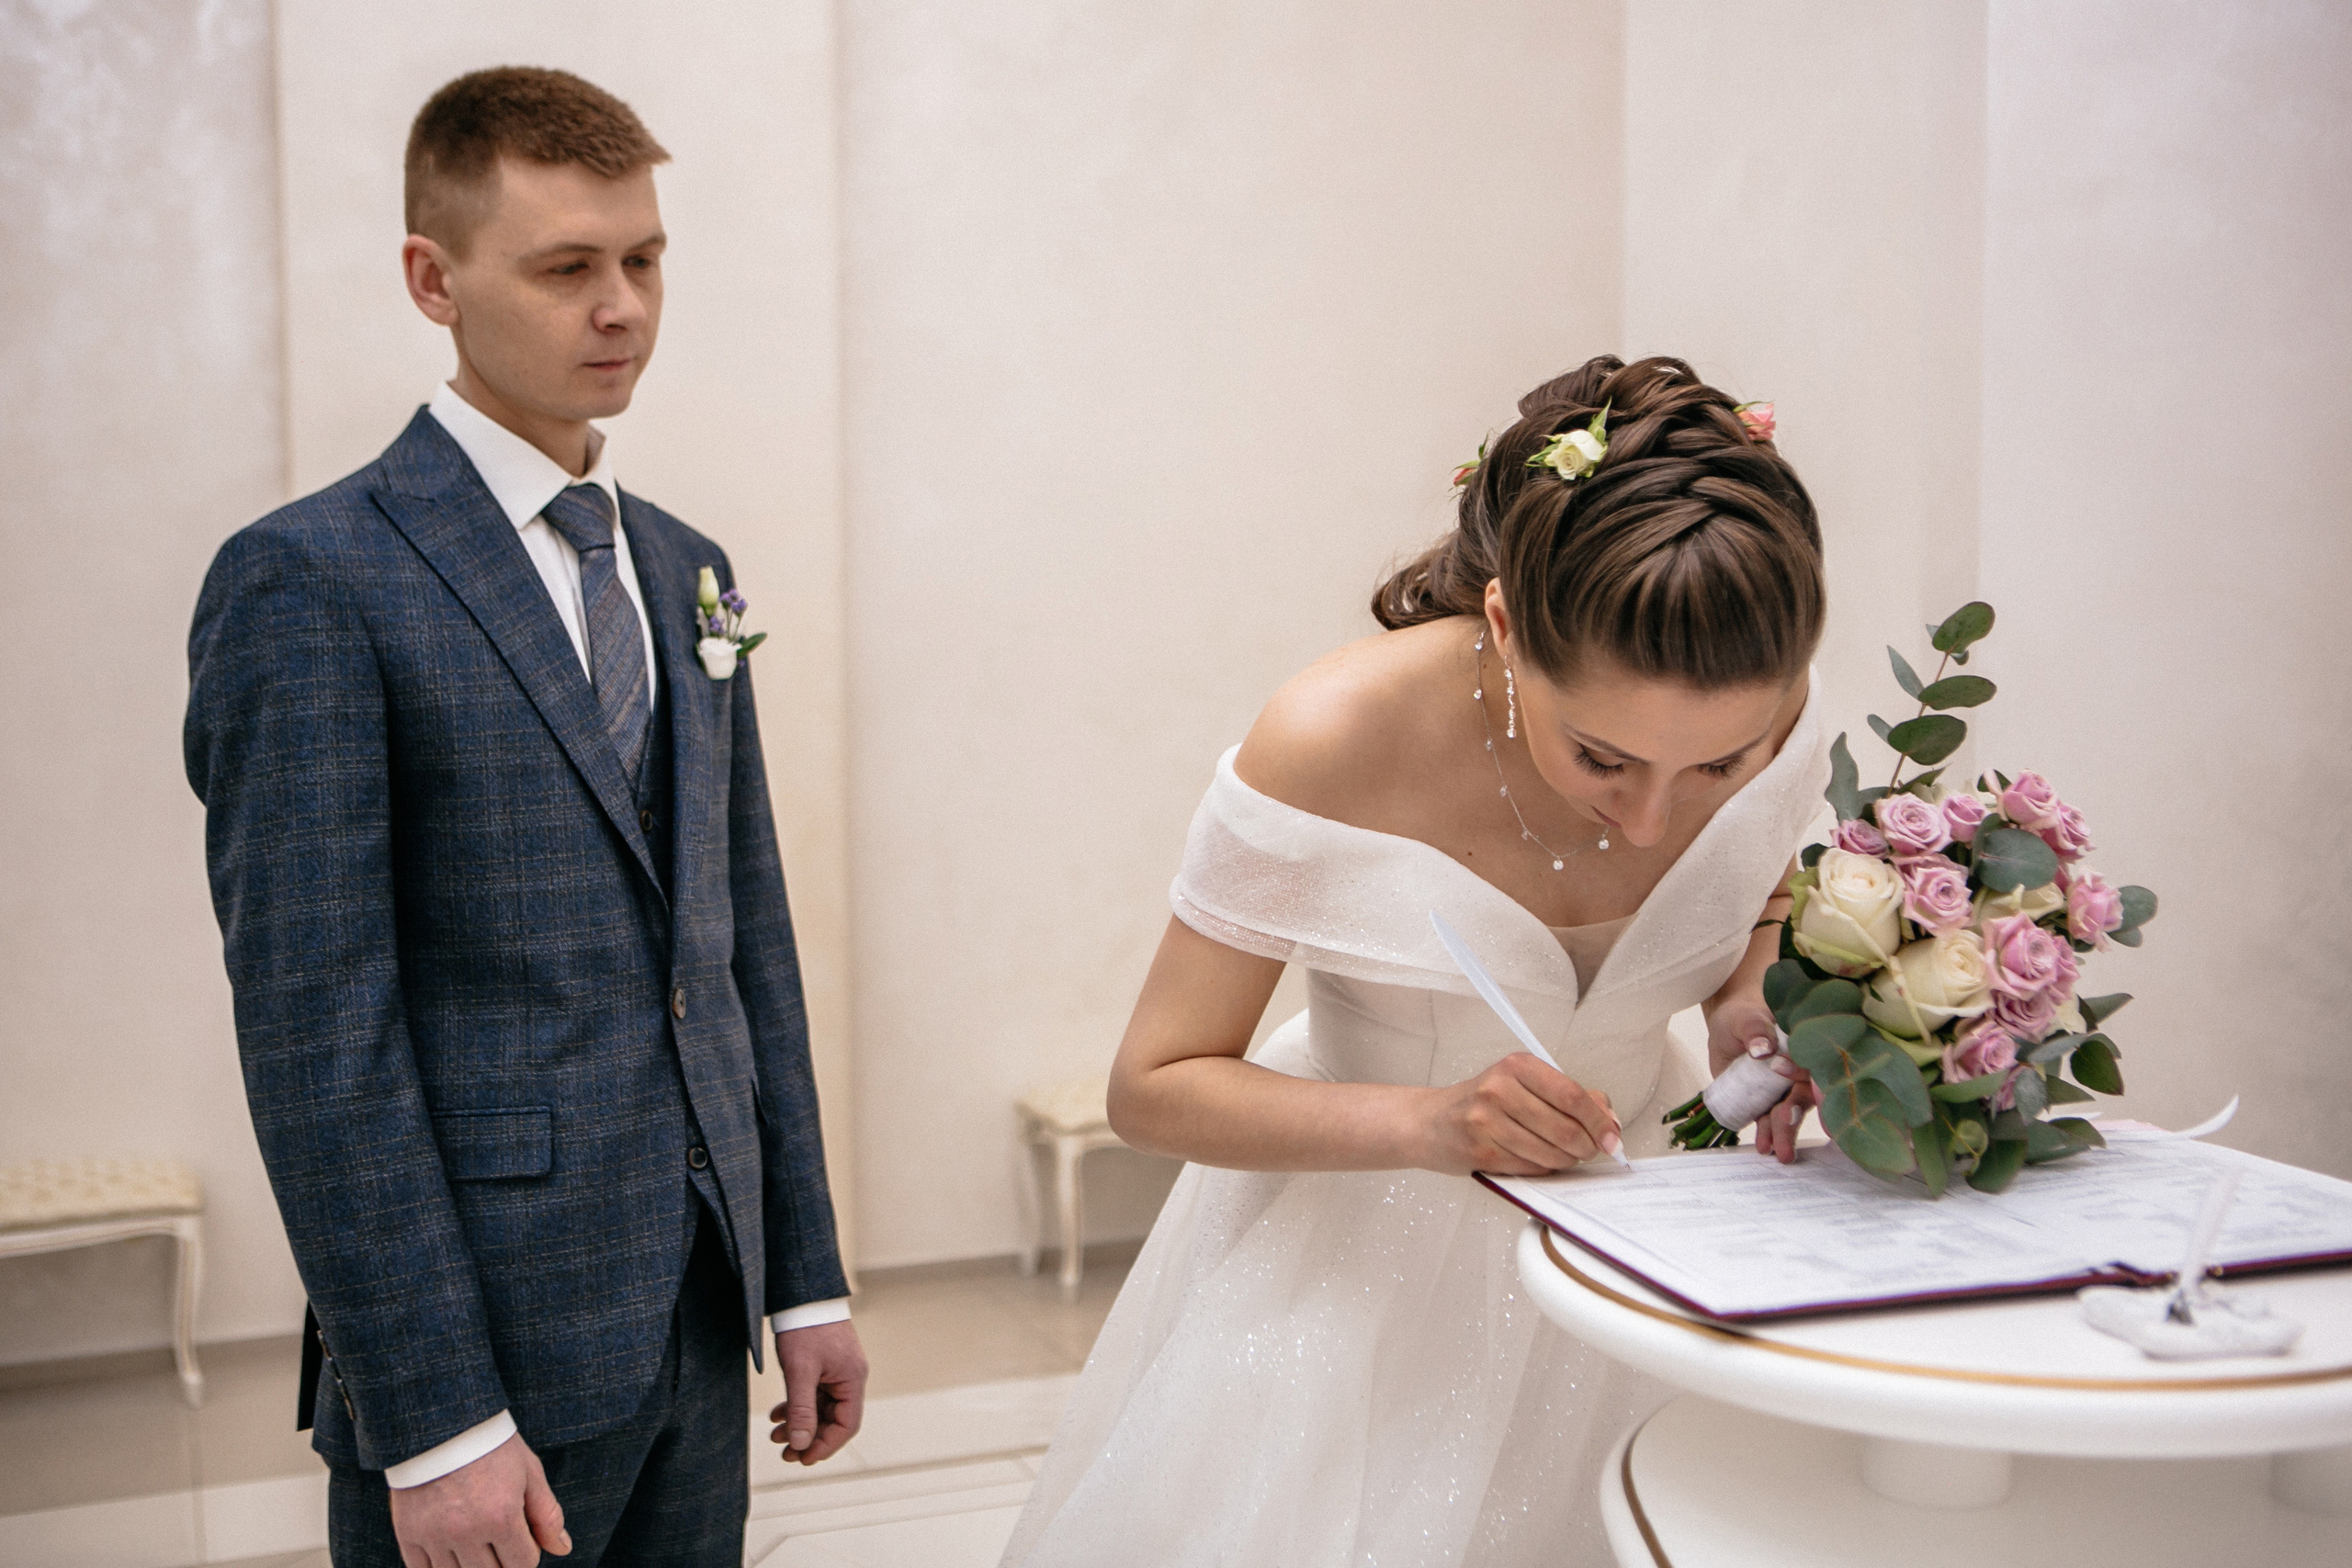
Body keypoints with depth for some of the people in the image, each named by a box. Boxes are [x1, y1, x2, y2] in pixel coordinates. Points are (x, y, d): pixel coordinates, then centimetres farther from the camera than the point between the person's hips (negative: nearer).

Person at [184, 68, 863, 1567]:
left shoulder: (685, 569, 10)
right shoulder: (310, 582, -11)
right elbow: (317, 1032, -15)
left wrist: (806, 1276, 11)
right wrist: (431, 1423, -16)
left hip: (697, 1325, 6)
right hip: (484, 1334, -6)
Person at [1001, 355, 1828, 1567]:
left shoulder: (1763, 710, -18)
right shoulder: (1331, 747, -29)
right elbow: (1154, 1088, -19)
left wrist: (1747, 1009, -15)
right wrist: (1425, 1124, -32)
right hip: (1362, 1248, -3)